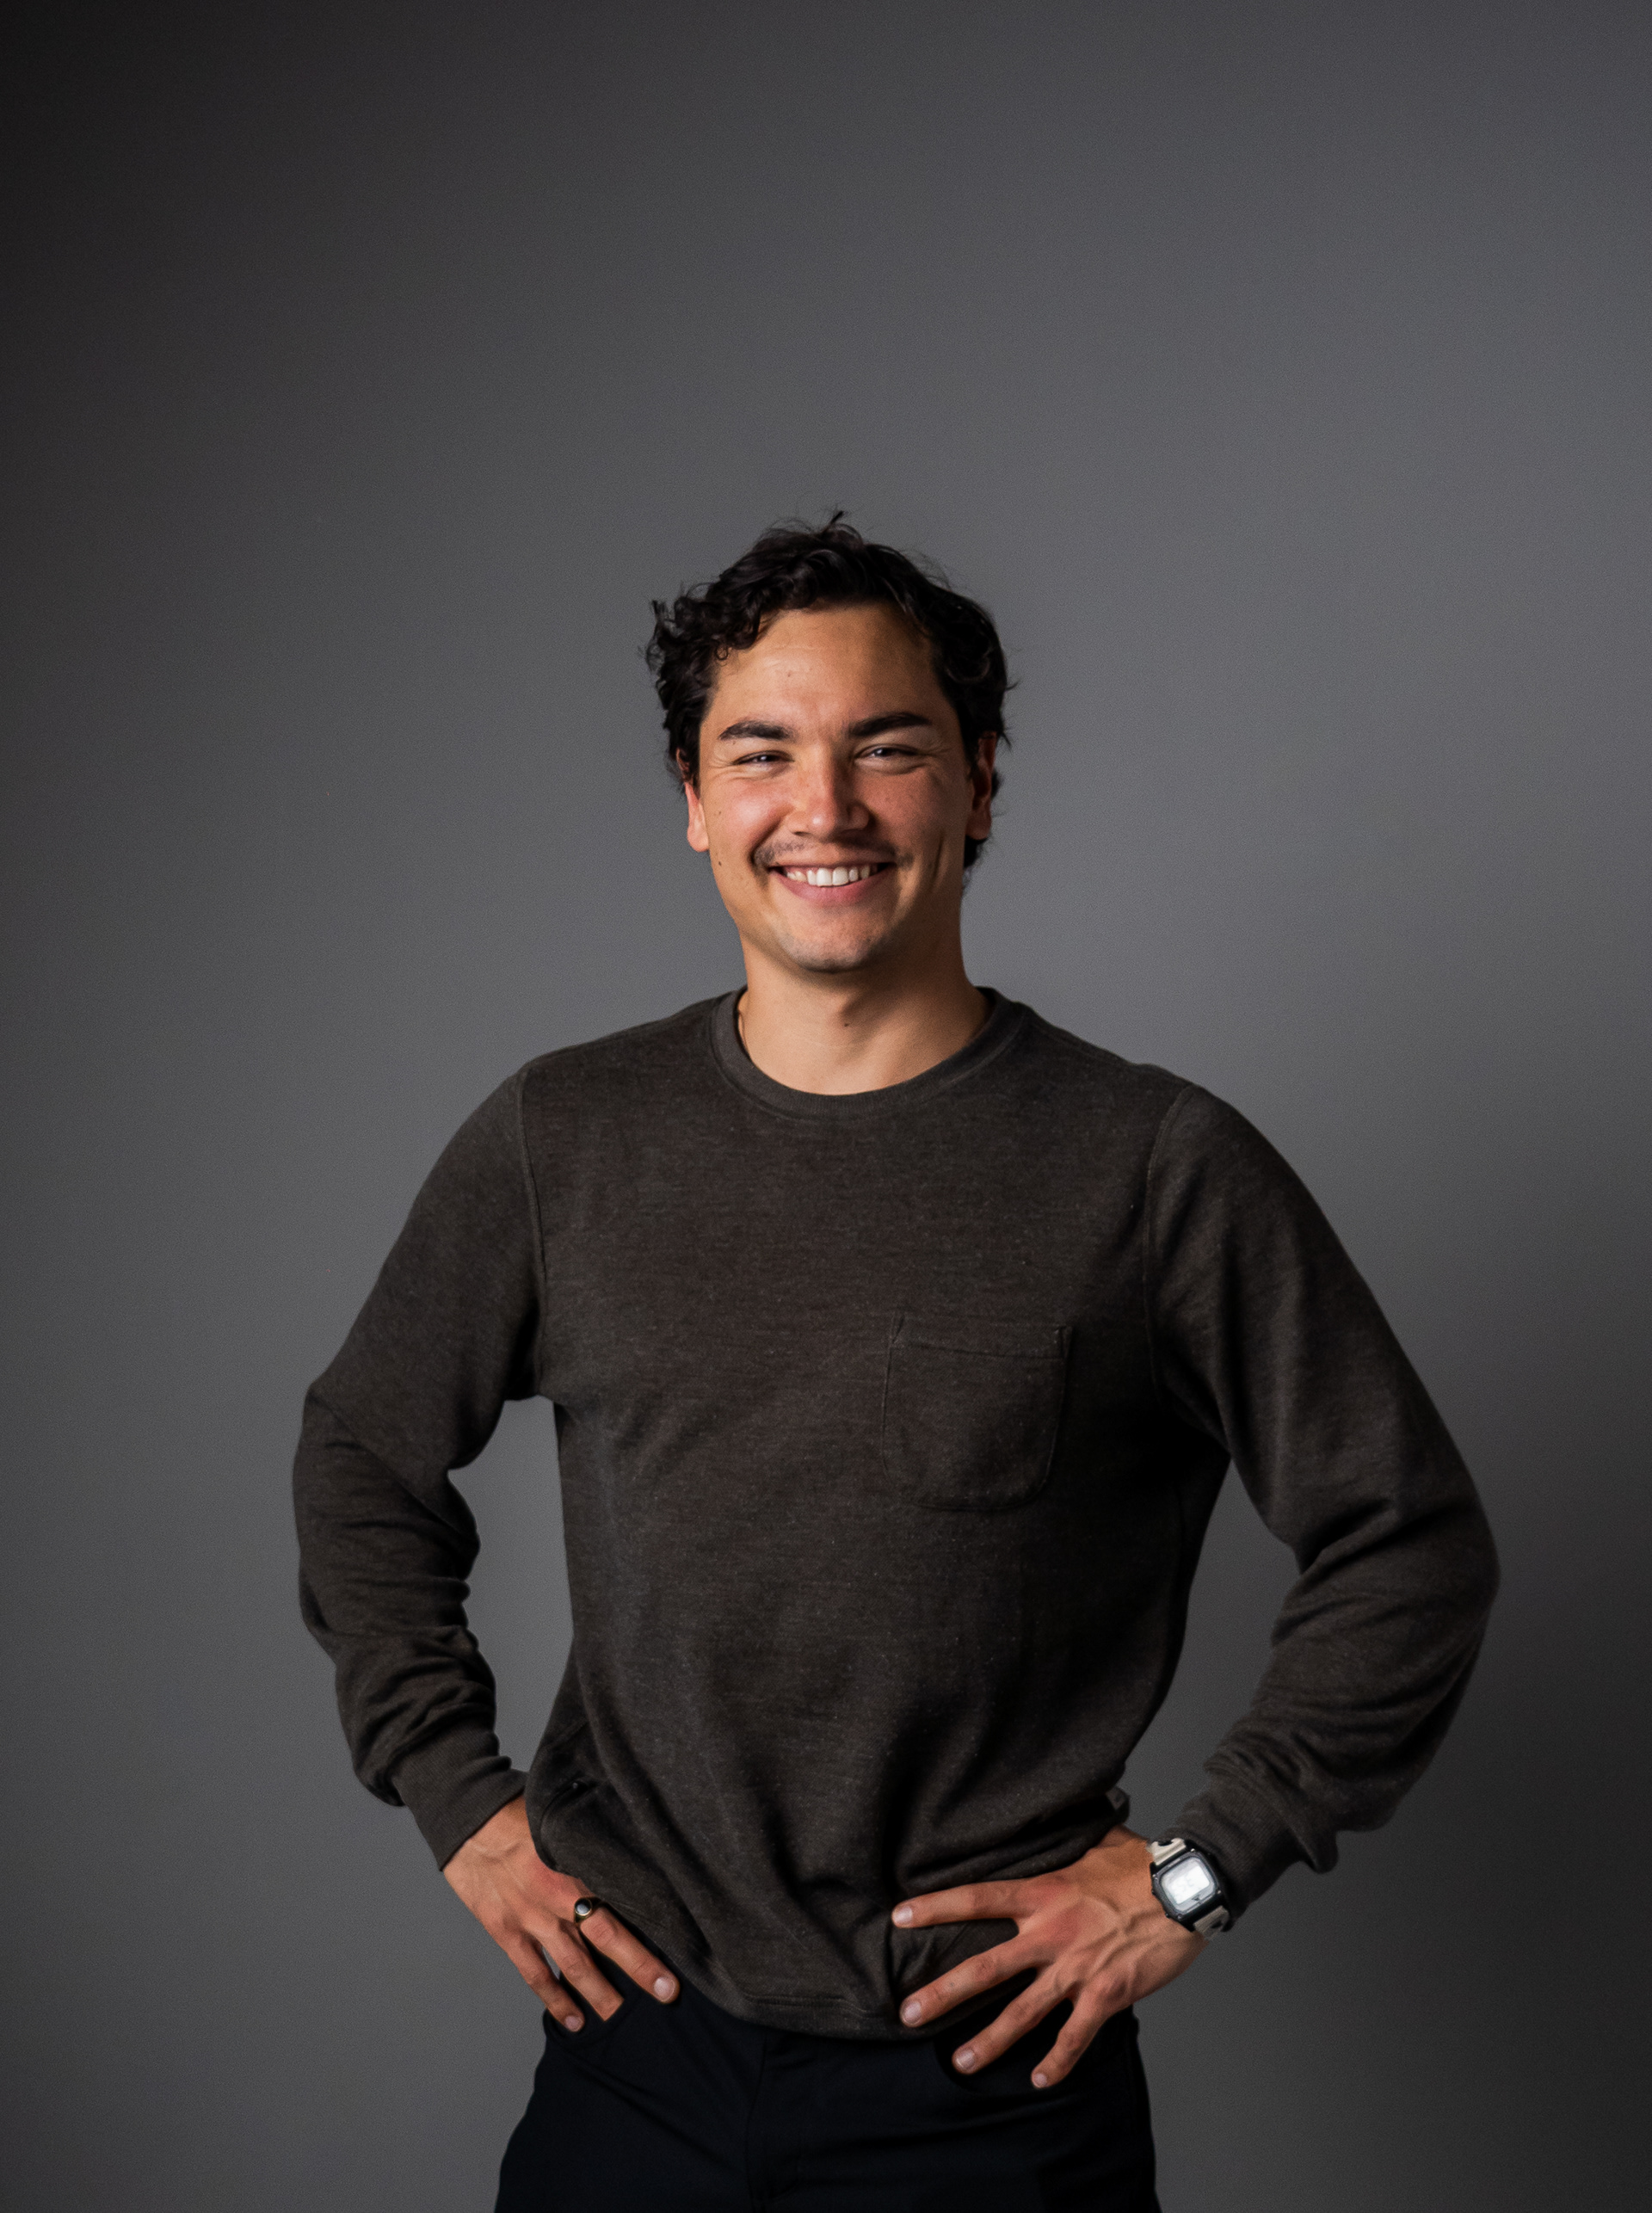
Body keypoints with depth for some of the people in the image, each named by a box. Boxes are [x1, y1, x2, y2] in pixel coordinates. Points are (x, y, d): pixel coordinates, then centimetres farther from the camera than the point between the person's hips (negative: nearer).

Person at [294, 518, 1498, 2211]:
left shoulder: (1160, 1168, -9)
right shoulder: (557, 1145, -1)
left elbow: (1410, 1545, -3)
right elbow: (363, 1460, 13)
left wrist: (1199, 1869, -5)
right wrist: (457, 1798, 5)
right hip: (636, 2047, 3)